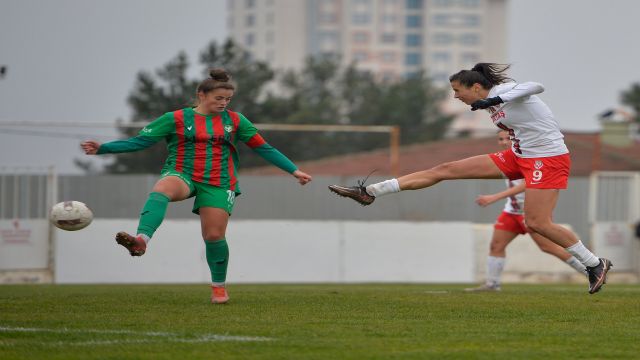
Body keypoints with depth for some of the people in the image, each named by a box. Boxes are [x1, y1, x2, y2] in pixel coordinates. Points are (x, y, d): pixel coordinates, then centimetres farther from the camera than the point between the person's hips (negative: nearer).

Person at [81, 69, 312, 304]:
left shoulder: (234, 121, 9)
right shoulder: (177, 119, 2)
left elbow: (263, 148, 14)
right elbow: (139, 142, -1)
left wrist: (294, 171, 10)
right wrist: (101, 149, -11)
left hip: (219, 184, 2)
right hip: (182, 175, -2)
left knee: (214, 235, -4)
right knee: (160, 191, -35)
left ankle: (218, 286, 23)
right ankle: (141, 240, -57)